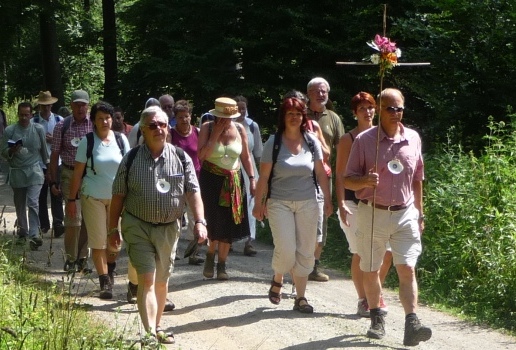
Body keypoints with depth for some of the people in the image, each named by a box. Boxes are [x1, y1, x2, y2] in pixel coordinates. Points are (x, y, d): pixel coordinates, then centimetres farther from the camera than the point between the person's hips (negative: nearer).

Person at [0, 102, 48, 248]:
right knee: (20, 205, 12)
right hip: (17, 172, 2)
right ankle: (22, 232, 26)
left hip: (34, 171, -2)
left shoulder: (38, 129, 2)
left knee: (33, 203, -14)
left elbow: (44, 150, 11)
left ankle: (34, 235, -19)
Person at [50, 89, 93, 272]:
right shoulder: (62, 126, 0)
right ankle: (71, 259, 5)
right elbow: (55, 155, 4)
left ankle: (82, 258, 18)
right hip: (70, 175, -2)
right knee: (73, 218, -7)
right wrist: (53, 181, 1)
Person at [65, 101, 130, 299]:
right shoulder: (87, 142, -4)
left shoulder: (121, 140, 1)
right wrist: (71, 199, -3)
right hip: (93, 197, -2)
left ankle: (110, 270, 35)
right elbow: (78, 173, -1)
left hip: (117, 196, 2)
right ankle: (105, 283, 5)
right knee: (98, 241, -1)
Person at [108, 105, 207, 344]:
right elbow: (118, 196, 2)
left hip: (168, 228, 2)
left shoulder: (181, 158, 1)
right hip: (138, 227, -2)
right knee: (147, 280, -11)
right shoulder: (131, 159, -3)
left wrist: (199, 221, -13)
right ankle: (150, 334, -14)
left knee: (162, 281, 14)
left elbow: (193, 192, -1)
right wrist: (113, 228, 2)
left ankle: (157, 327, 30)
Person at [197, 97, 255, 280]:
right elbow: (202, 155, -17)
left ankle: (221, 264, 14)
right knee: (215, 221, -9)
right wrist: (216, 134, -19)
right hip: (211, 181, -3)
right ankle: (210, 255, 19)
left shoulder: (239, 129, 2)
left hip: (233, 181, 3)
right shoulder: (207, 128, -6)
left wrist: (252, 179, 2)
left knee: (229, 224, 2)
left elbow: (246, 156, 8)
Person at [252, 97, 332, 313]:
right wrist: (259, 203, -6)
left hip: (307, 203, 3)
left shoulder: (311, 141, 3)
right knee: (286, 250, -11)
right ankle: (277, 280, 21)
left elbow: (321, 173, 8)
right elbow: (263, 176, -3)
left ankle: (300, 298, 13)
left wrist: (328, 199, 6)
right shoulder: (274, 143, -4)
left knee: (305, 252, 3)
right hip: (280, 203, -3)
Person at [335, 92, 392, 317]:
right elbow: (340, 174, -1)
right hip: (355, 204, -3)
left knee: (386, 252, -2)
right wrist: (341, 204, -10)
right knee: (360, 254, -2)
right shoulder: (348, 139, 1)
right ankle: (363, 300, 10)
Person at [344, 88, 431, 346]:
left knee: (407, 269, -8)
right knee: (370, 270, 8)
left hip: (405, 214, 1)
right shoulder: (364, 140, -5)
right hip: (372, 214, -1)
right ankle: (377, 319, 24)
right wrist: (365, 181, -25)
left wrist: (420, 213, 14)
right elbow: (348, 180, -4)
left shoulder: (413, 138, 6)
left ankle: (411, 324, -12)